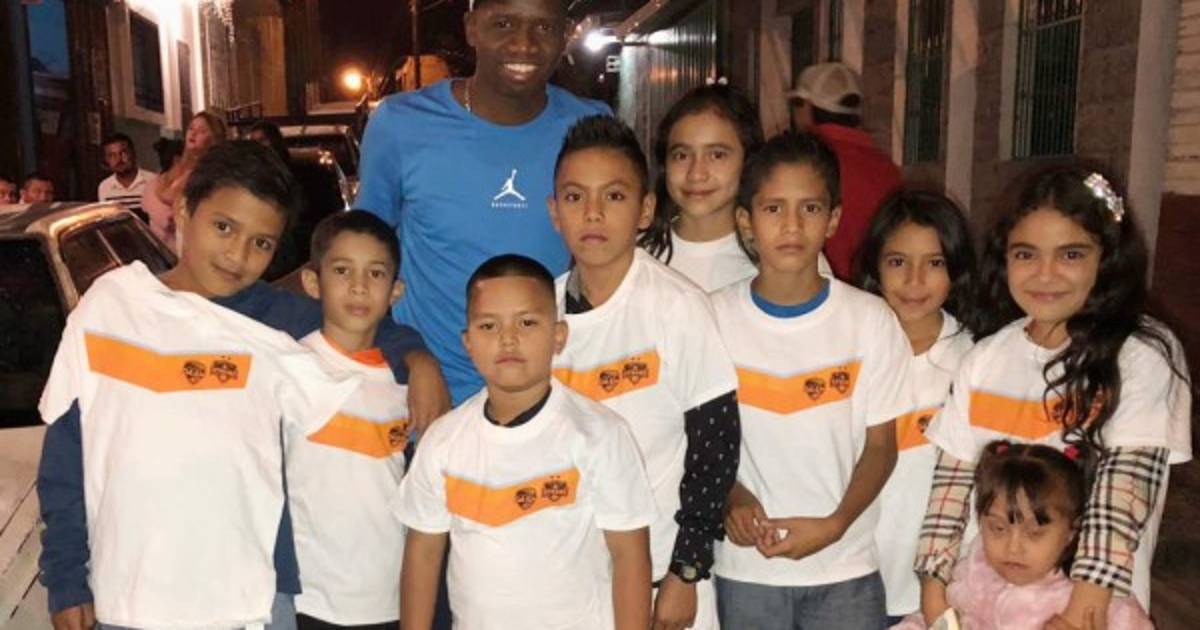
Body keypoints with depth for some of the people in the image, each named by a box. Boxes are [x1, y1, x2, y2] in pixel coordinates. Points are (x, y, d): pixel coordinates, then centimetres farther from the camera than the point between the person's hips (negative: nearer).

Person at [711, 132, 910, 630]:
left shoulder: (871, 319, -5)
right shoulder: (715, 317, -5)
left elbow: (880, 444, -2)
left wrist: (834, 525, -14)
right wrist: (732, 497, -16)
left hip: (846, 570, 0)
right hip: (746, 568, 0)